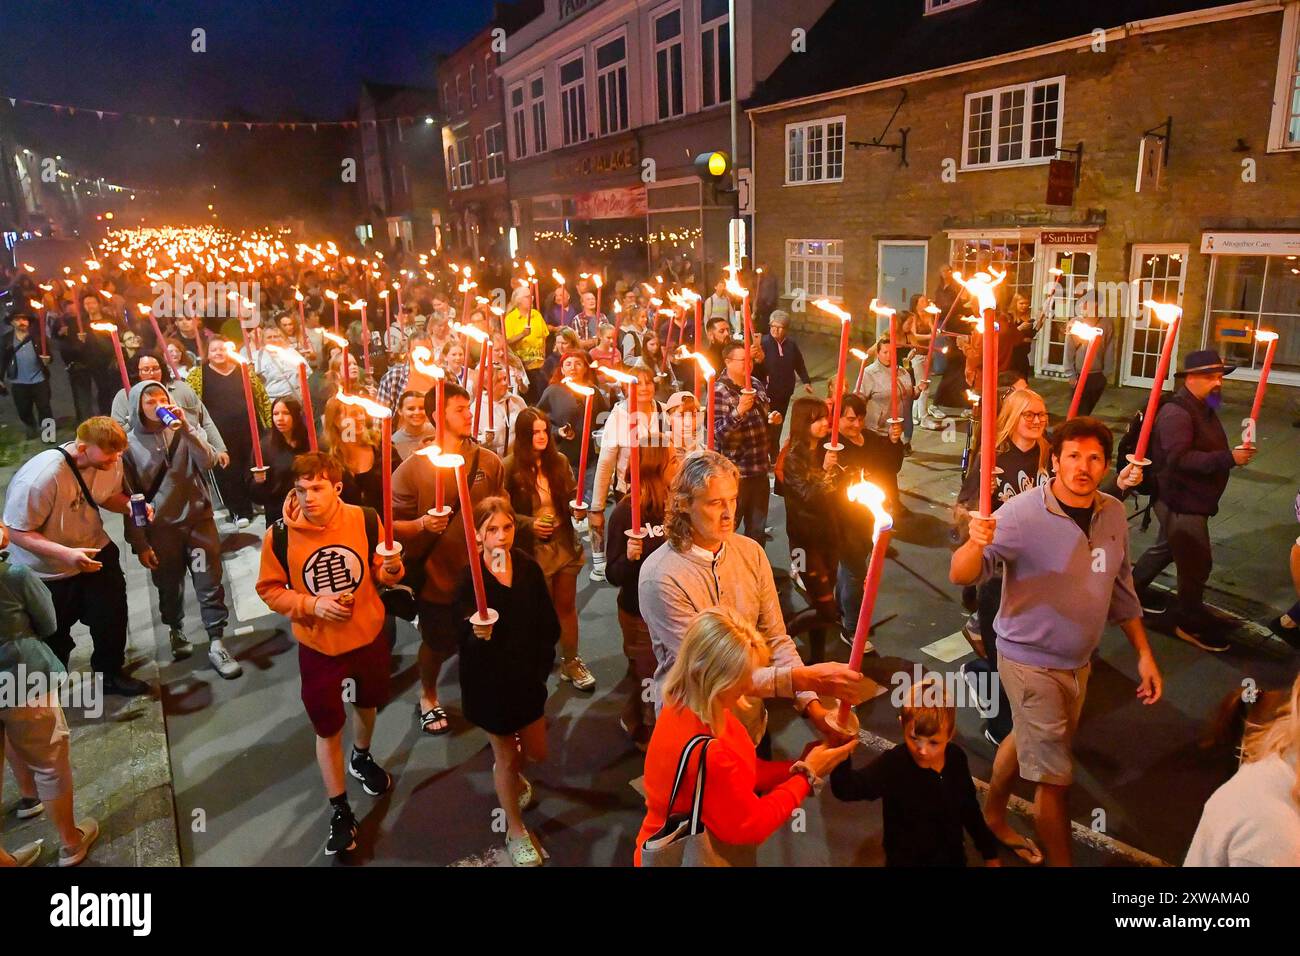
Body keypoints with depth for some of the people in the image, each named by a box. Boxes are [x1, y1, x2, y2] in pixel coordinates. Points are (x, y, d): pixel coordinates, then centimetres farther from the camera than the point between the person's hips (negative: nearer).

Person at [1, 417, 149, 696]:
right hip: (48, 570, -4)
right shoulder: (40, 478, -34)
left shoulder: (110, 462, -16)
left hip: (95, 550, 4)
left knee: (111, 618, 10)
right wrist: (66, 554, -39)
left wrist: (130, 505, -18)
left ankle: (111, 674, 35)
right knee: (53, 639, 15)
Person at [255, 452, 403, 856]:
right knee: (327, 729, 10)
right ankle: (340, 810, 31)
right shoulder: (280, 535, -19)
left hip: (370, 636, 2)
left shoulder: (365, 520, -17)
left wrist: (391, 569, -25)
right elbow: (269, 589, -6)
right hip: (317, 646, -2)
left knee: (366, 704, 27)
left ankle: (361, 757, 59)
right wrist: (312, 604, -21)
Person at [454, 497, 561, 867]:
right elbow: (465, 637, -23)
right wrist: (478, 635, -43)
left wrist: (542, 662, -5)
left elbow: (549, 624, -2)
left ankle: (507, 773, 55)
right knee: (506, 756, 14)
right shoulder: (469, 578, -21)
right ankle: (516, 830, 39)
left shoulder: (528, 566, -11)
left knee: (536, 753, 18)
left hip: (528, 674, 4)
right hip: (490, 679, -4)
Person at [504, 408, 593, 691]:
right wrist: (529, 524, -19)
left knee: (567, 604, 11)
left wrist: (578, 507, -11)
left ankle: (571, 662, 26)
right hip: (532, 547, -3)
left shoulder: (559, 460, 0)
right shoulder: (511, 466, -12)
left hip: (564, 542, 3)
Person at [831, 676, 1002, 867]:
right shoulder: (892, 764, -30)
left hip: (953, 857, 4)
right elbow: (846, 789, -44)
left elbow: (969, 808, 3)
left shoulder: (957, 758, -15)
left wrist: (989, 853, 13)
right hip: (906, 860, -4)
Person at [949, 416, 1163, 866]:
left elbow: (1121, 589, 10)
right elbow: (962, 576, -29)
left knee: (1026, 740, 25)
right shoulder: (1023, 514, -24)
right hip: (1031, 660, -7)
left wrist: (1144, 653, 10)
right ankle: (1061, 861, 26)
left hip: (1079, 660, 7)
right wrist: (975, 543, -50)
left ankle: (992, 818, 49)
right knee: (1054, 775, 4)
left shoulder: (1113, 514, -3)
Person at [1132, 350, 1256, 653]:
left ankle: (1133, 587, 41)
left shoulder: (1204, 409, 11)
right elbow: (1180, 458, -32)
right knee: (1196, 563, -2)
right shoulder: (1176, 412, -22)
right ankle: (1192, 623, 13)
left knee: (1166, 547, 24)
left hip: (1192, 500, 10)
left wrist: (1235, 454, 2)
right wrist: (1229, 459, -35)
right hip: (1181, 501, -10)